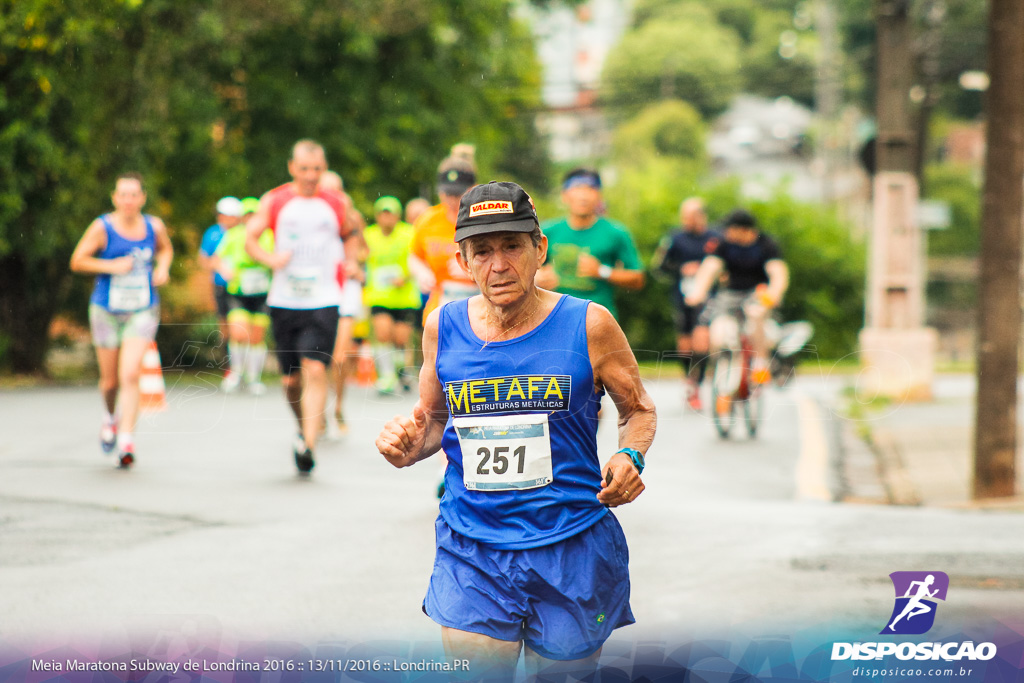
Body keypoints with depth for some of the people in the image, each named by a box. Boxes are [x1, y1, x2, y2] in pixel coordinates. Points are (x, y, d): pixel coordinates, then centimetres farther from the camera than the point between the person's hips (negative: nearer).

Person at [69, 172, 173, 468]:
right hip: (106, 311, -1)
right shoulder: (103, 227, -8)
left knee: (130, 375, -15)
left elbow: (165, 248, 23)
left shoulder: (154, 226, 1)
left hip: (142, 312, 1)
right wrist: (111, 266, -18)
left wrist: (163, 267, 3)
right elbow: (77, 261, -6)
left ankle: (126, 442, -15)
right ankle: (111, 417, 43)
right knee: (110, 380, 8)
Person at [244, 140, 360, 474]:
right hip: (284, 301, 1)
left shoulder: (336, 204, 6)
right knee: (291, 379, 7)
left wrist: (350, 260, 6)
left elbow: (350, 234, 24)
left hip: (323, 302, -1)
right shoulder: (275, 201, 3)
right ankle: (304, 426, 35)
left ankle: (308, 444, -22)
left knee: (315, 369, -17)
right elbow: (250, 237, 6)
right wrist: (269, 258, -14)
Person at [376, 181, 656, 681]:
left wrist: (630, 456, -13)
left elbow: (639, 410, 8)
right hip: (469, 554, 1)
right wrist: (408, 445, -5)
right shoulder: (443, 327, 2)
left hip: (571, 549, -1)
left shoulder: (588, 324, -6)